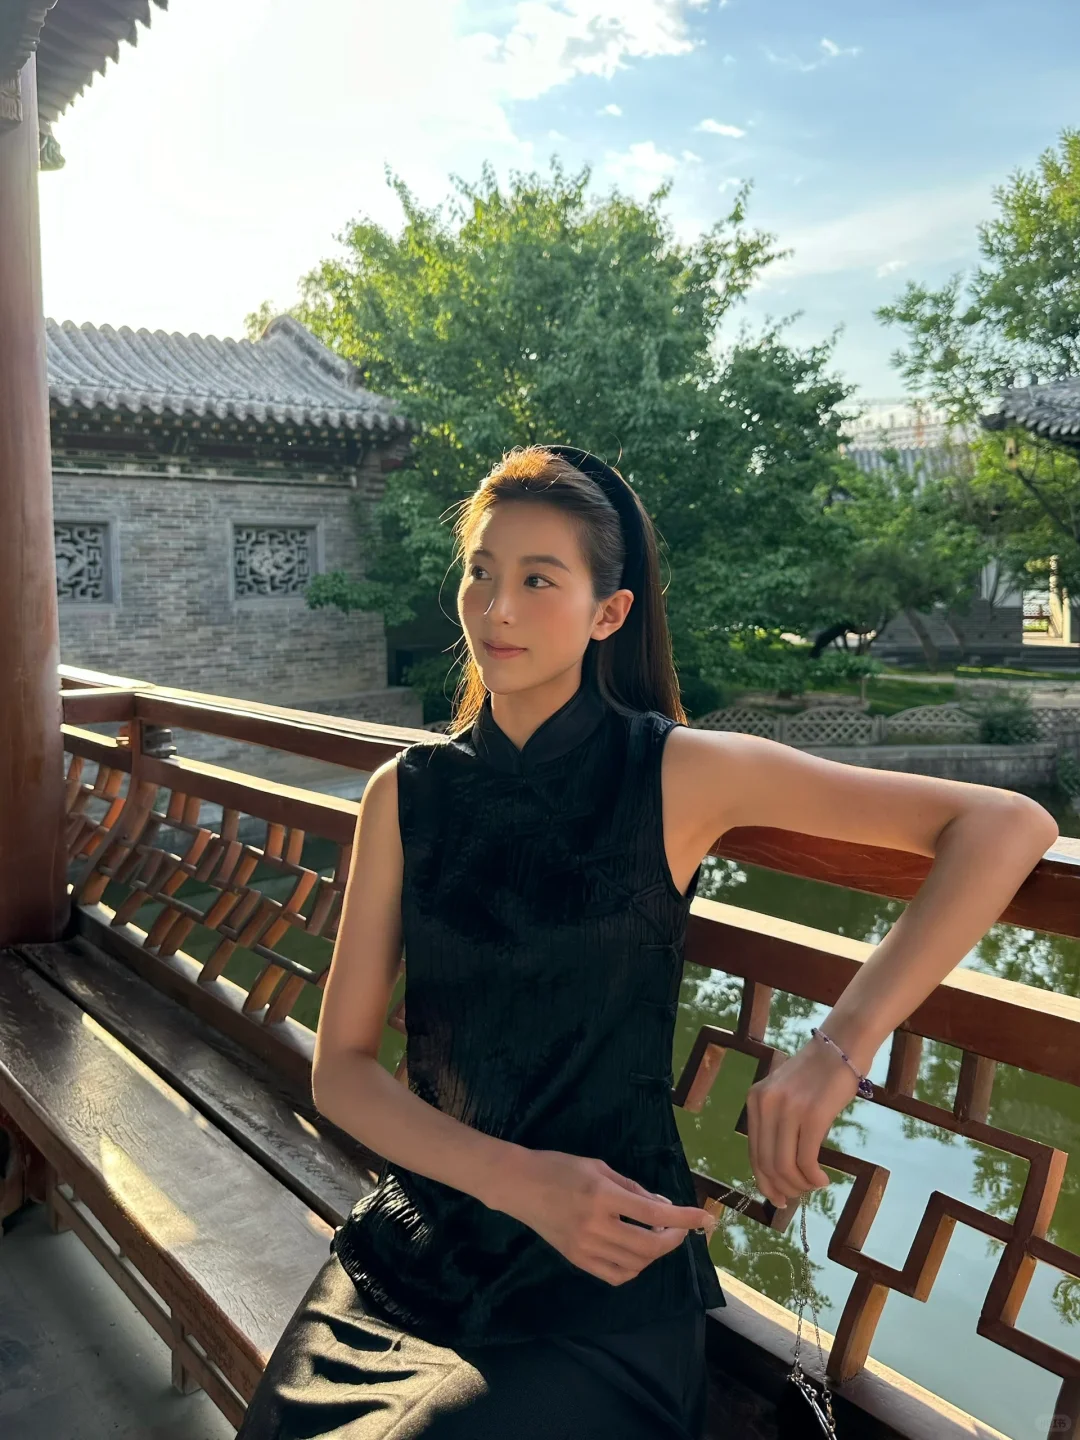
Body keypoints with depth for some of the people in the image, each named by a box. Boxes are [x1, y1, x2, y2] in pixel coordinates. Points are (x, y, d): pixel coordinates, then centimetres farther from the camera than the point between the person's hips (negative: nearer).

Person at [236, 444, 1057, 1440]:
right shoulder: (406, 794, 0)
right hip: (419, 1239, 3)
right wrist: (518, 1179, -18)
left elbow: (1007, 826, -13)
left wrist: (837, 1049, -24)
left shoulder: (678, 774, -9)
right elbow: (341, 1067, -2)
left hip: (604, 1267, -2)